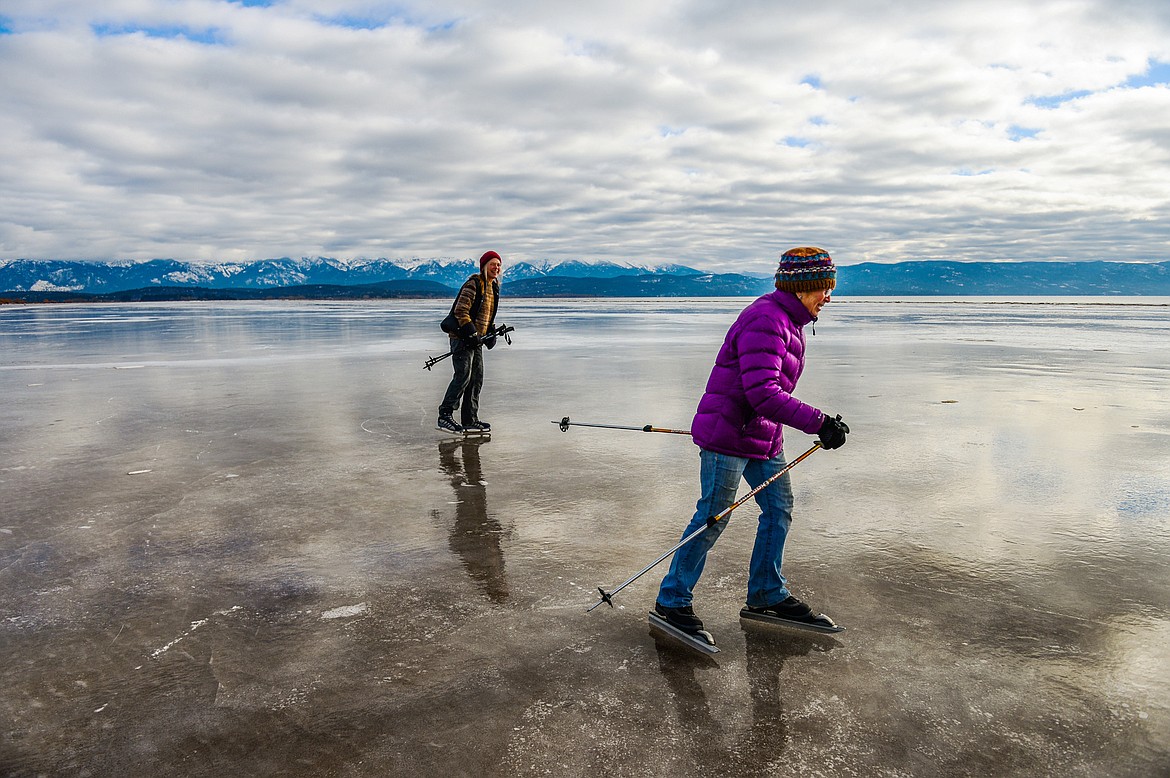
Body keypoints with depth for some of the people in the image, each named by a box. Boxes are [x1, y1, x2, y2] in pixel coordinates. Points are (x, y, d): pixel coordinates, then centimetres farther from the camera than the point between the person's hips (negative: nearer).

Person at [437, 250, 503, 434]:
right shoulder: (473, 284, -13)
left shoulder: (493, 288, 16)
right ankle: (445, 417, -10)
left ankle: (470, 420, 14)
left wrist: (491, 333, 12)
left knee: (477, 378, 8)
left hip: (476, 339, 9)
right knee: (463, 376, -15)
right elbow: (460, 311, -18)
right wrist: (471, 334, -21)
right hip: (462, 337, -9)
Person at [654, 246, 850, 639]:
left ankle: (768, 595, 28)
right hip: (728, 436, -10)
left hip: (764, 437, 10)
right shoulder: (765, 320, -20)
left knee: (779, 510, 13)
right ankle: (672, 601, 11)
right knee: (712, 518, -3)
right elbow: (762, 392, -29)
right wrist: (819, 422, -27)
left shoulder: (788, 320, 14)